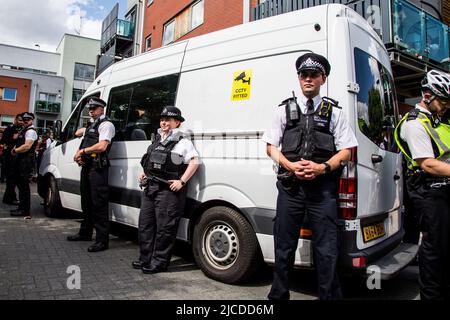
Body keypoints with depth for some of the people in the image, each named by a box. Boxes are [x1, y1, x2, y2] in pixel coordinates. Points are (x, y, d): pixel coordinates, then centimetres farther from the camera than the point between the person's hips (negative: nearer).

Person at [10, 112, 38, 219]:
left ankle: (25, 211, -2)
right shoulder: (24, 130, 21)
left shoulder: (31, 131, -10)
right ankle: (22, 207, 24)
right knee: (20, 184, 14)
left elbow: (27, 146, -20)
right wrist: (15, 149, 8)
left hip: (27, 161, -10)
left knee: (24, 185, -7)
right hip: (21, 160, 10)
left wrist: (15, 150, -7)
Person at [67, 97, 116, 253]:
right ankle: (85, 233, 32)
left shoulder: (106, 124, -6)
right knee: (86, 202, 18)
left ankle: (102, 240, -6)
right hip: (86, 166, 10)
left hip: (97, 168, -10)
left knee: (99, 204, -10)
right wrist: (78, 154, 4)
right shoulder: (91, 125, 22)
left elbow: (102, 146, -19)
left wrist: (82, 151, -8)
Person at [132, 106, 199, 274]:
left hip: (168, 190, -8)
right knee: (145, 223, 13)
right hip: (150, 187, 9)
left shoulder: (182, 142, -6)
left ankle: (159, 262, 10)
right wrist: (145, 175, 14)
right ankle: (145, 258, 26)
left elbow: (194, 162, -16)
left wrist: (181, 182, -21)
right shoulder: (157, 140, 18)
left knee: (164, 228, -2)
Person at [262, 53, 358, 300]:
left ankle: (330, 296, 21)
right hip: (290, 186, 1)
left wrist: (322, 168, -11)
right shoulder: (285, 110, 12)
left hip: (322, 187, 0)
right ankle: (278, 295, 27)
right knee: (284, 247, 10)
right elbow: (271, 147, 9)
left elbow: (346, 150, 7)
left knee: (326, 251, 2)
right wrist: (290, 165, -9)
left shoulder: (334, 112, 11)